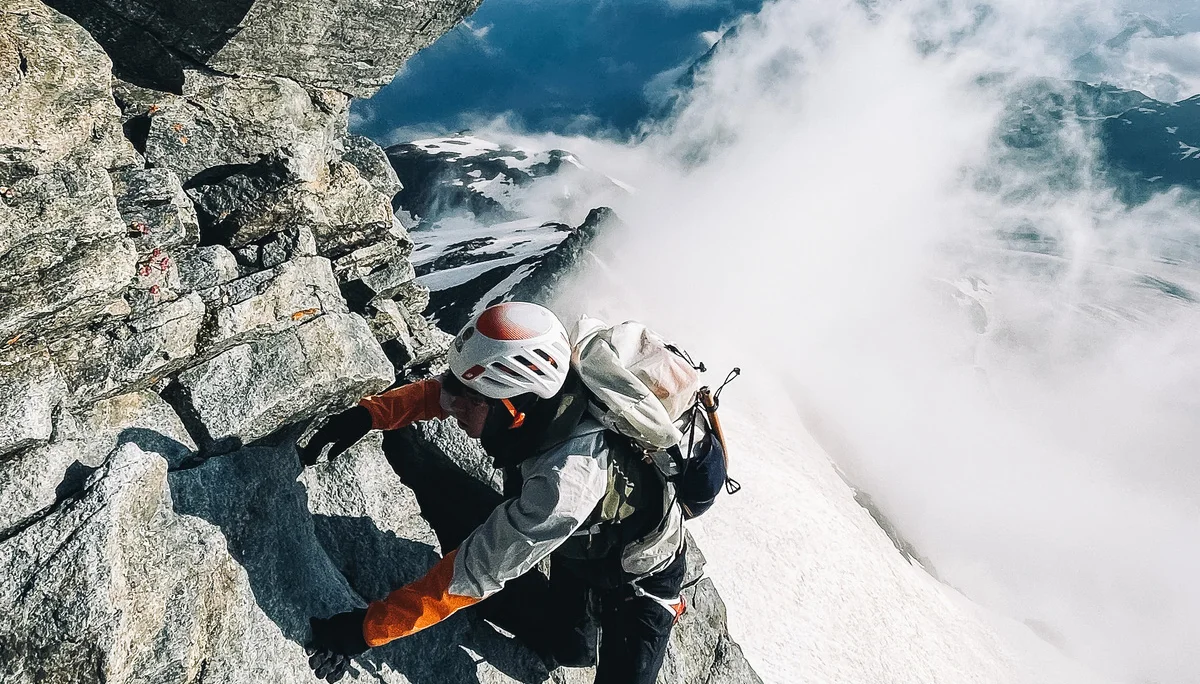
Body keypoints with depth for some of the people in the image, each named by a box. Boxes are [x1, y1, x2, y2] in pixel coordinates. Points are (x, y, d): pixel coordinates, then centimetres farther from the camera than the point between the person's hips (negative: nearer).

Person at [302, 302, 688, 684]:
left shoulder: (564, 483, -43)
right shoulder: (535, 395, -24)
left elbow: (471, 576, -34)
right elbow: (439, 393, -6)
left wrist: (365, 629, -26)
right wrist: (367, 415, -18)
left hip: (637, 571, -5)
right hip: (583, 540, 5)